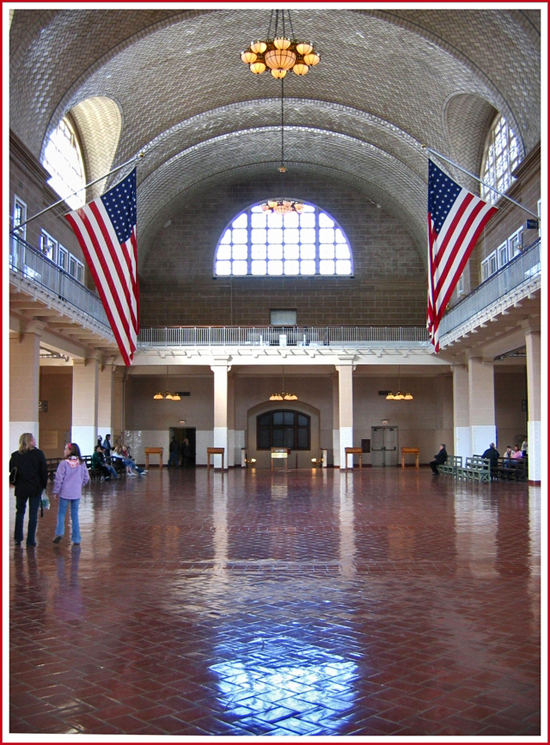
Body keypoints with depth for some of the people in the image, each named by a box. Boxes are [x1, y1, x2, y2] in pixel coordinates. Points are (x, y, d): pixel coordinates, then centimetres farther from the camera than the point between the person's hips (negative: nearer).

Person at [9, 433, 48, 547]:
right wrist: (44, 485, 3)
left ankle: (18, 539, 21)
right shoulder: (38, 454, -8)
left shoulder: (15, 455, -2)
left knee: (20, 513, 18)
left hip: (21, 488, 2)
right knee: (33, 514, 5)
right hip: (36, 488, -2)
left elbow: (11, 471, 2)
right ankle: (30, 541, 4)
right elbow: (44, 471, -6)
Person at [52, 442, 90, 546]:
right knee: (75, 515, 10)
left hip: (65, 493, -3)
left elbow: (59, 479, -10)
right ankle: (76, 539, 10)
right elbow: (86, 478, 5)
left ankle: (59, 533, -7)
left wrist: (56, 492, 0)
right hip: (77, 493, 3)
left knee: (61, 513, 12)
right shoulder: (81, 463, 0)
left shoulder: (64, 463, -12)